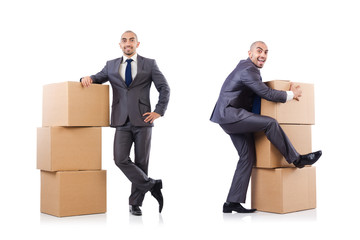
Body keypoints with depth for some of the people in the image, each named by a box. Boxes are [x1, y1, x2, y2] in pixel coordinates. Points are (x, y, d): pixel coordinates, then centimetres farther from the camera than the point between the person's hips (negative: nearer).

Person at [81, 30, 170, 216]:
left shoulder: (149, 64, 7)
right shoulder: (111, 65, 14)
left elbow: (164, 89, 6)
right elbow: (98, 78, 19)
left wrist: (158, 111, -4)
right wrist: (88, 79, -5)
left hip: (142, 120, -2)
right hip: (122, 122, 2)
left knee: (141, 162, 2)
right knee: (120, 159, -13)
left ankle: (135, 203, 15)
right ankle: (151, 184, 3)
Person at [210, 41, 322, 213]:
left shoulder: (251, 68, 17)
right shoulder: (247, 70, -15)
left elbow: (261, 91, 30)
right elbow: (266, 94, -19)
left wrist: (288, 92, 25)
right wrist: (291, 94, -7)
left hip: (234, 118, 11)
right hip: (229, 114, -11)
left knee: (248, 157, 4)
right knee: (270, 123, -22)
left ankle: (232, 203, 6)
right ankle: (297, 160, -8)